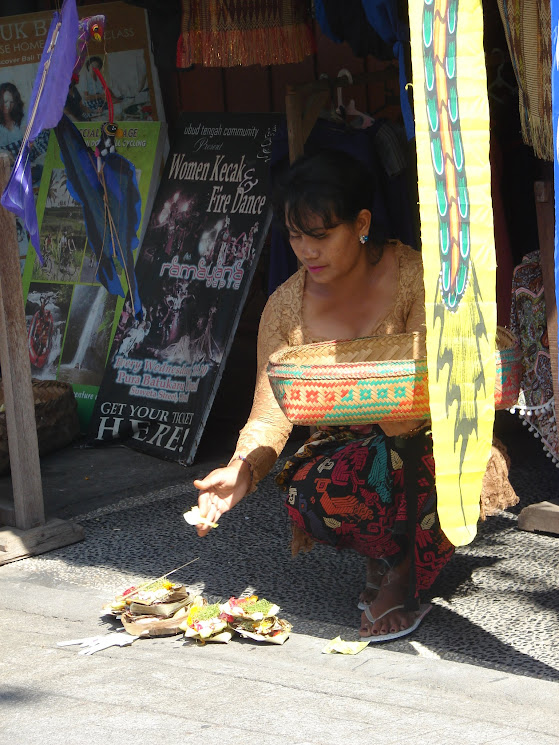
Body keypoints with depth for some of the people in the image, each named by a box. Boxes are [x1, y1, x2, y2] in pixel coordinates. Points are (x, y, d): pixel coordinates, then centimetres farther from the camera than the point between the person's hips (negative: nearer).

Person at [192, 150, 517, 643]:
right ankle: (389, 550, 1)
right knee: (307, 492, -31)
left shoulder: (413, 276, -9)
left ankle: (406, 573, -5)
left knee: (441, 467, -37)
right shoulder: (286, 306, 2)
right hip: (344, 449, 2)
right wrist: (241, 471, -20)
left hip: (424, 440, -2)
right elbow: (271, 412, -1)